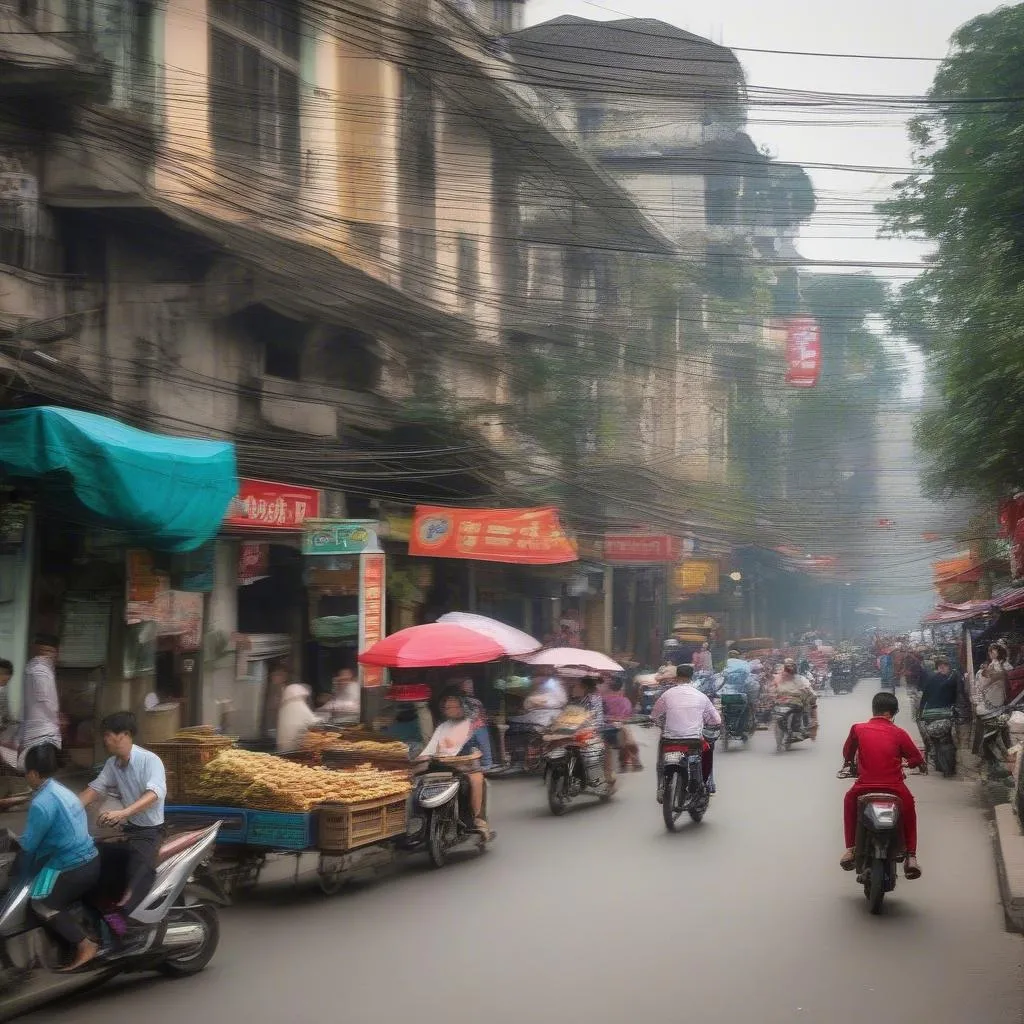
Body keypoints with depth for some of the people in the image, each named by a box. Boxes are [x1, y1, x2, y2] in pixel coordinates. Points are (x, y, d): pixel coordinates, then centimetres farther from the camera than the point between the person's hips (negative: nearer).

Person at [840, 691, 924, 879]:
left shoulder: (858, 729, 2)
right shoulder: (898, 733, -1)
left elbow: (847, 752, 19)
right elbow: (917, 758, 6)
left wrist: (849, 763, 42)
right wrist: (920, 764, 31)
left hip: (865, 786, 1)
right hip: (894, 788, -1)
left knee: (849, 800, 34)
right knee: (909, 807, 31)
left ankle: (851, 849, 28)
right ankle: (911, 856, 23)